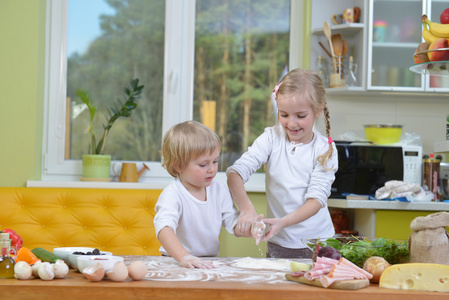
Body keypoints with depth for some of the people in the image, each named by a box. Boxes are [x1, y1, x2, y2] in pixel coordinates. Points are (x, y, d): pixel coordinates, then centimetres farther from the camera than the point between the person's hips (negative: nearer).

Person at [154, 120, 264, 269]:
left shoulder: (220, 190, 5)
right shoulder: (172, 194, -16)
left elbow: (234, 223, 7)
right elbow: (164, 229, -31)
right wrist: (185, 257, -46)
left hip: (210, 262, 5)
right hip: (176, 261, -4)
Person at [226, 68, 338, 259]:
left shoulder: (325, 150, -3)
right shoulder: (272, 139, -1)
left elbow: (317, 198, -11)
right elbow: (235, 173, -9)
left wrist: (283, 222, -28)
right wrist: (246, 208, -28)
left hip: (318, 244, -1)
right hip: (279, 245, 1)